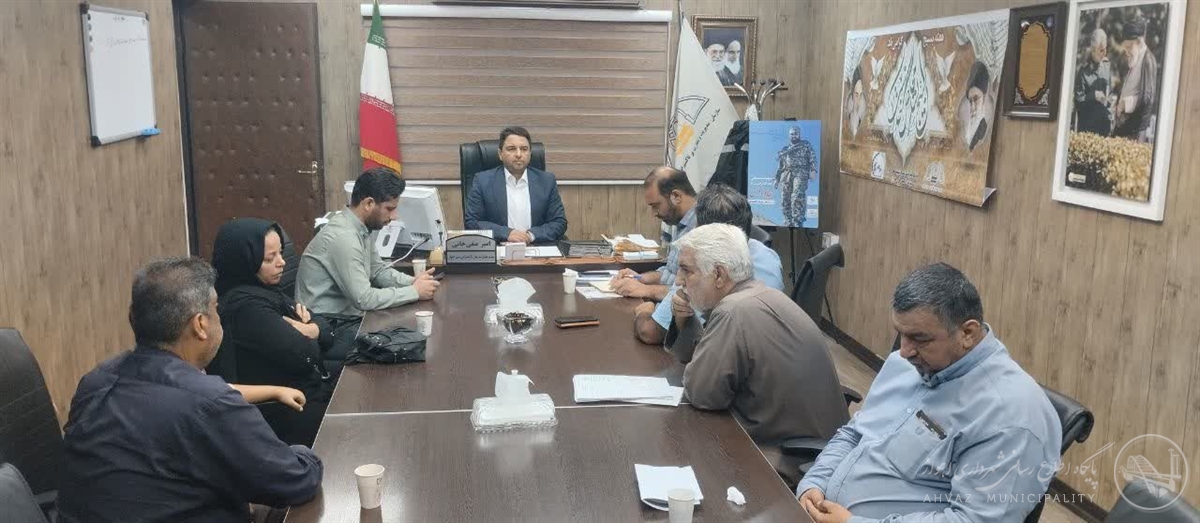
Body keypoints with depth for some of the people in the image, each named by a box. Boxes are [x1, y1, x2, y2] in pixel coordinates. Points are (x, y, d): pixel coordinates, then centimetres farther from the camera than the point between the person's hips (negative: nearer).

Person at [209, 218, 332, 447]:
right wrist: (304, 332, -4)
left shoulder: (267, 291, 9)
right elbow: (304, 356, -26)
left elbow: (326, 332, 7)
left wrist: (305, 330, -15)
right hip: (292, 417, -9)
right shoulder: (246, 305, -20)